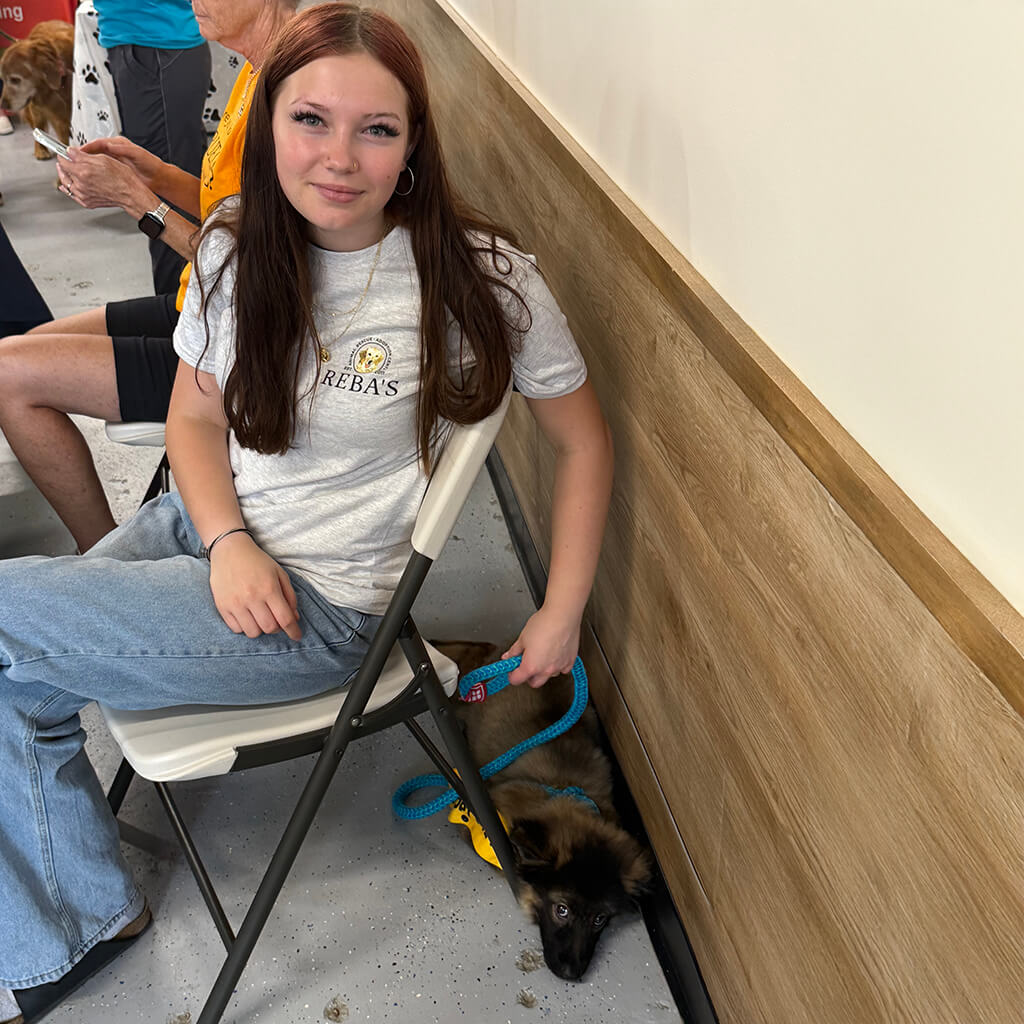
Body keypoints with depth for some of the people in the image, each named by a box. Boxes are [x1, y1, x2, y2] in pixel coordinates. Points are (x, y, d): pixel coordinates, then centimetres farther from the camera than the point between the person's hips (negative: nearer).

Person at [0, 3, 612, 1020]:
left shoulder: (478, 278, -17)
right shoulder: (237, 242, -2)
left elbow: (582, 440, -6)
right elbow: (195, 416, 7)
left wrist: (561, 616, -5)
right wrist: (228, 543, -11)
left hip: (322, 603, -6)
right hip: (202, 525, 6)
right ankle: (84, 918, 22)